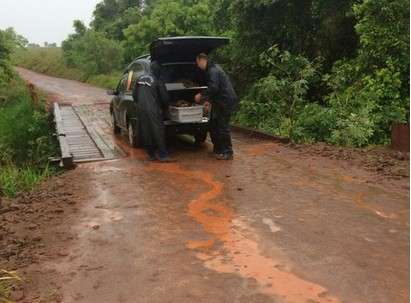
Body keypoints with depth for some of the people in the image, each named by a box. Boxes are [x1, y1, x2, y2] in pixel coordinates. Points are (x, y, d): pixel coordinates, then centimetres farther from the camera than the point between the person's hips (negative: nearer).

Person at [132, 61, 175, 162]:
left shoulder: (140, 79, 11)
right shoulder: (158, 82, -5)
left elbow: (134, 95, 17)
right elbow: (165, 98, -1)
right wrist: (164, 108, 18)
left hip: (141, 110, 6)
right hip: (153, 110, -6)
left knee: (145, 133, 9)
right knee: (158, 132, -2)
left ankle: (151, 154, 16)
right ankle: (163, 155, -2)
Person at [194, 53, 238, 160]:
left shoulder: (213, 70, -15)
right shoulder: (212, 69, 18)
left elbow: (214, 88, -26)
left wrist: (201, 95, -16)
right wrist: (209, 101, 20)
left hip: (225, 102, -11)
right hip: (220, 102, 11)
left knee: (223, 127, -6)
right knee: (213, 125, 16)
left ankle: (227, 153, 1)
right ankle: (218, 149, 26)